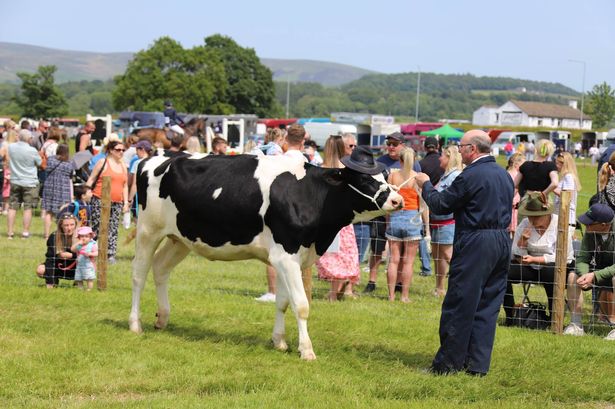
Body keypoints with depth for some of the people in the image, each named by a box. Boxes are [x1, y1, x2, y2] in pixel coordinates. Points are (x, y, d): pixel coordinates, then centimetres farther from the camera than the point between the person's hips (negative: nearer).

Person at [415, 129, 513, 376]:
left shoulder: (471, 175, -13)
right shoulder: (504, 175, 13)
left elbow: (440, 205, -7)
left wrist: (426, 185, 10)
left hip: (475, 244, -8)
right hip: (503, 241, 8)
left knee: (459, 305, -1)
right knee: (487, 305, 10)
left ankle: (448, 363, 4)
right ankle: (478, 364, 11)